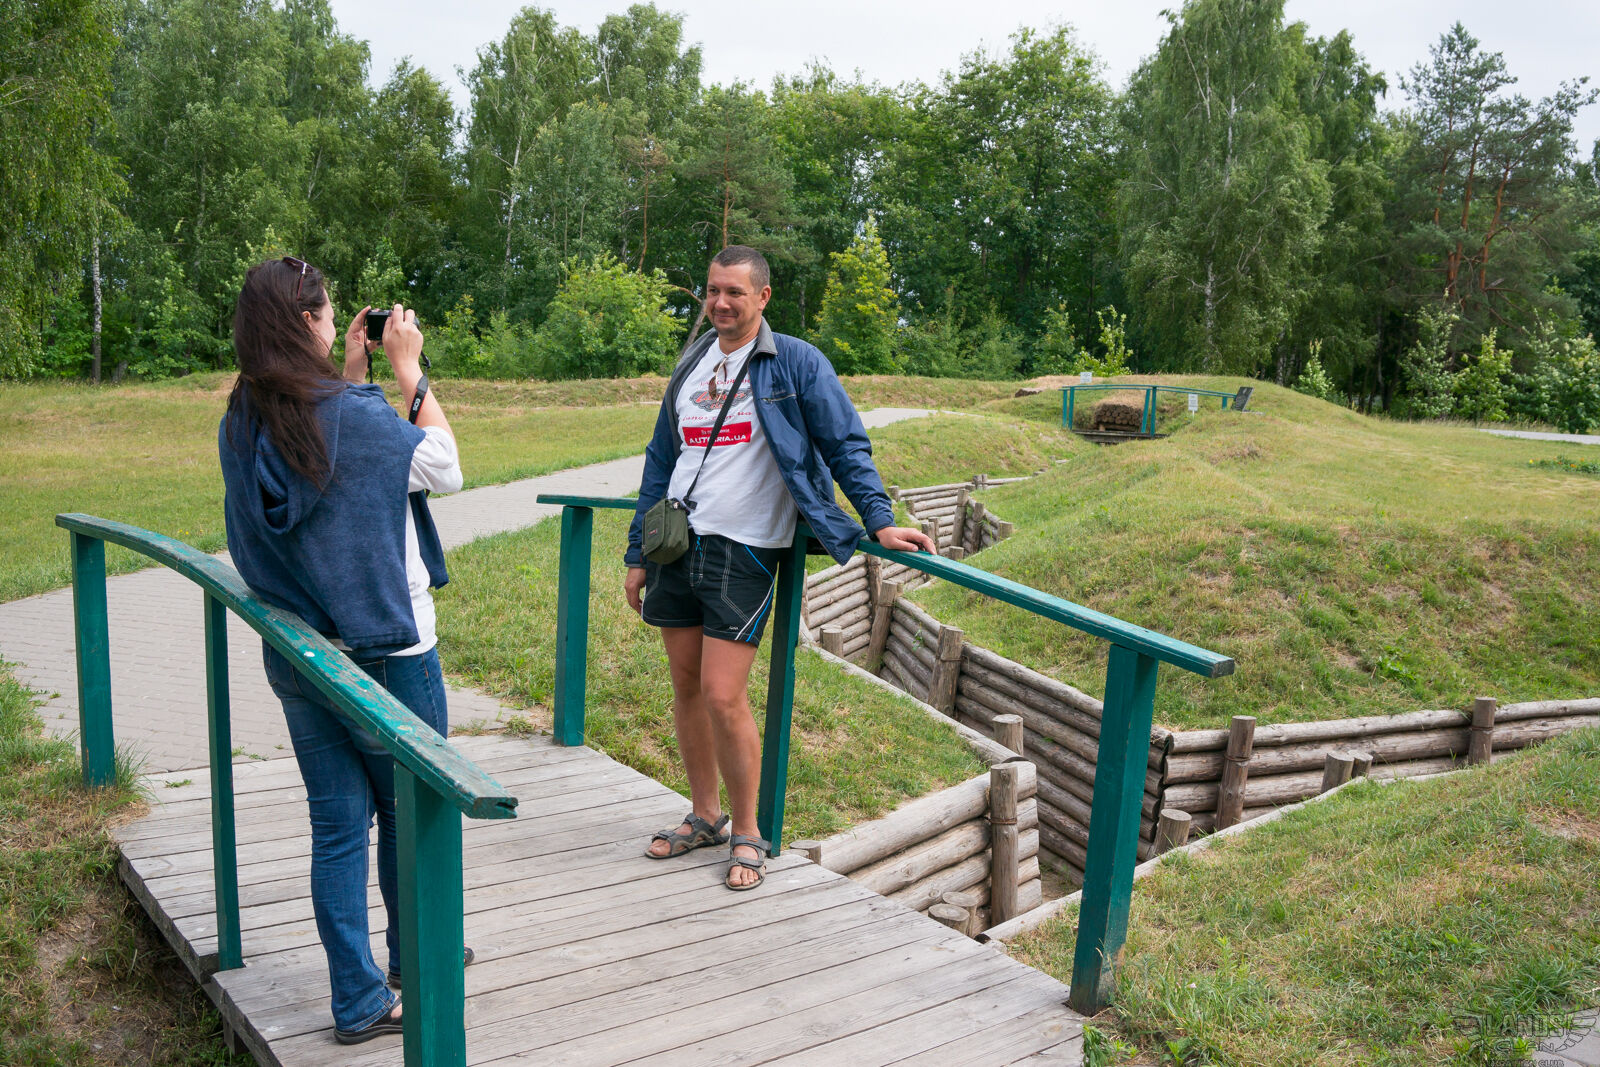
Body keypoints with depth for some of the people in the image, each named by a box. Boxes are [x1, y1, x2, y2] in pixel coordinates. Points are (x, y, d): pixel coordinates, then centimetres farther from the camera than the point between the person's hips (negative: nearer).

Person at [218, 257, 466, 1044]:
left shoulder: (241, 423, 1)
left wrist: (351, 378, 15)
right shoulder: (354, 416, -20)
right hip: (383, 654, -6)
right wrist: (407, 369, -2)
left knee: (337, 822, 13)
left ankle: (360, 1000, 21)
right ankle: (415, 962, 33)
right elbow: (444, 467, -7)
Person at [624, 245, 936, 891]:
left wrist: (880, 520, -15)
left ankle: (747, 835, 10)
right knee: (686, 687, 11)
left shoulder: (796, 364, -3)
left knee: (723, 696, -9)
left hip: (743, 552, -6)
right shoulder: (689, 367, 15)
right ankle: (705, 817, 28)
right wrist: (637, 555, 16)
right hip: (677, 546, 6)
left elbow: (846, 446, -3)